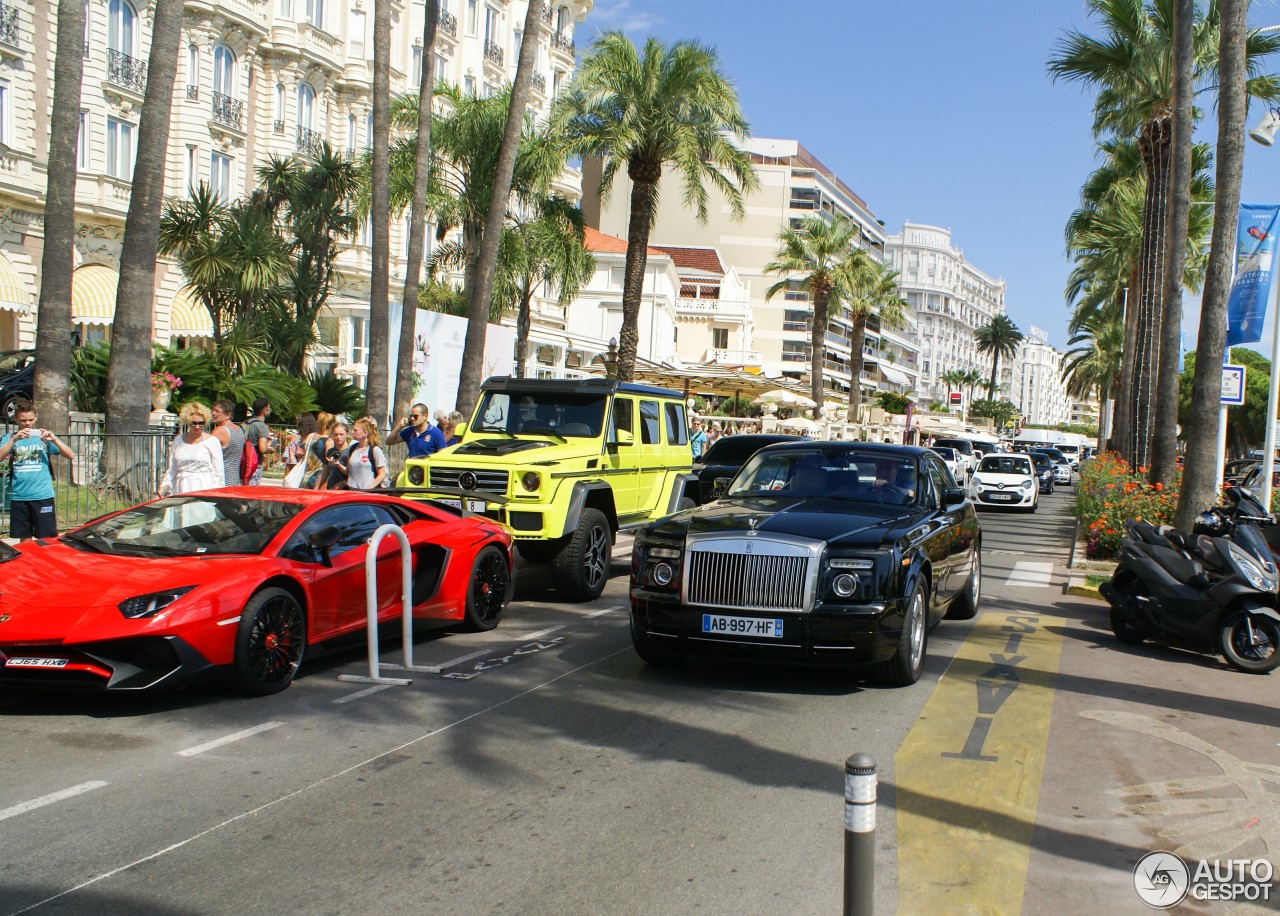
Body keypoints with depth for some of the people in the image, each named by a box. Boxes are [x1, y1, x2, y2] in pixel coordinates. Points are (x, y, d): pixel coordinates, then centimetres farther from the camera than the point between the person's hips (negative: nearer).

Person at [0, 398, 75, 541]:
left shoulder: (43, 437, 6)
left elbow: (71, 456, -2)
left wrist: (54, 439, -16)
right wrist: (14, 439, -19)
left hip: (43, 496, -2)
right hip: (19, 496, 2)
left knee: (47, 540, -1)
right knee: (25, 540, 9)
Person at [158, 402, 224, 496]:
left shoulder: (212, 441, 3)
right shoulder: (178, 441, 14)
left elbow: (218, 472, 3)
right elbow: (171, 471, 18)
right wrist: (160, 491, 8)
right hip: (181, 491, 3)